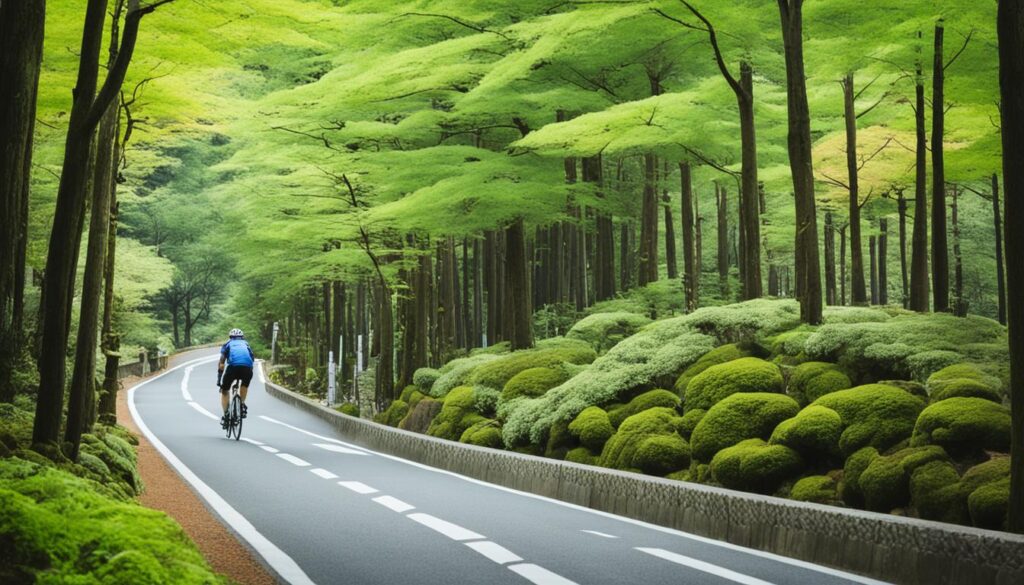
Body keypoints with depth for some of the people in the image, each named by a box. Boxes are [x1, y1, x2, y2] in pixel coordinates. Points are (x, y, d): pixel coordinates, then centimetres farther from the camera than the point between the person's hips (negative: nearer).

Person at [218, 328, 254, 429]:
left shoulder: (228, 344, 30)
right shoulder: (246, 344, 35)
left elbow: (221, 364, 24)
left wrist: (218, 380, 30)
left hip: (233, 366, -1)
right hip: (247, 367, 2)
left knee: (225, 391, 18)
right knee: (245, 384, 34)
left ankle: (226, 415, 10)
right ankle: (242, 405, 19)